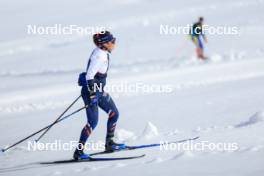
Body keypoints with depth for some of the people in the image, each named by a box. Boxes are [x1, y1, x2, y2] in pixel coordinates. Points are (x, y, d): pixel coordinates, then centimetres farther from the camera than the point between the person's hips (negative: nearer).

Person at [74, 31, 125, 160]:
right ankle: (79, 151, -10)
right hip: (91, 91, -10)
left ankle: (109, 143, 27)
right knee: (93, 121, -13)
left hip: (99, 91, 10)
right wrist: (92, 95, -27)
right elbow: (89, 76, -25)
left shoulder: (103, 53, 8)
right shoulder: (99, 56, -21)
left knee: (114, 114, 15)